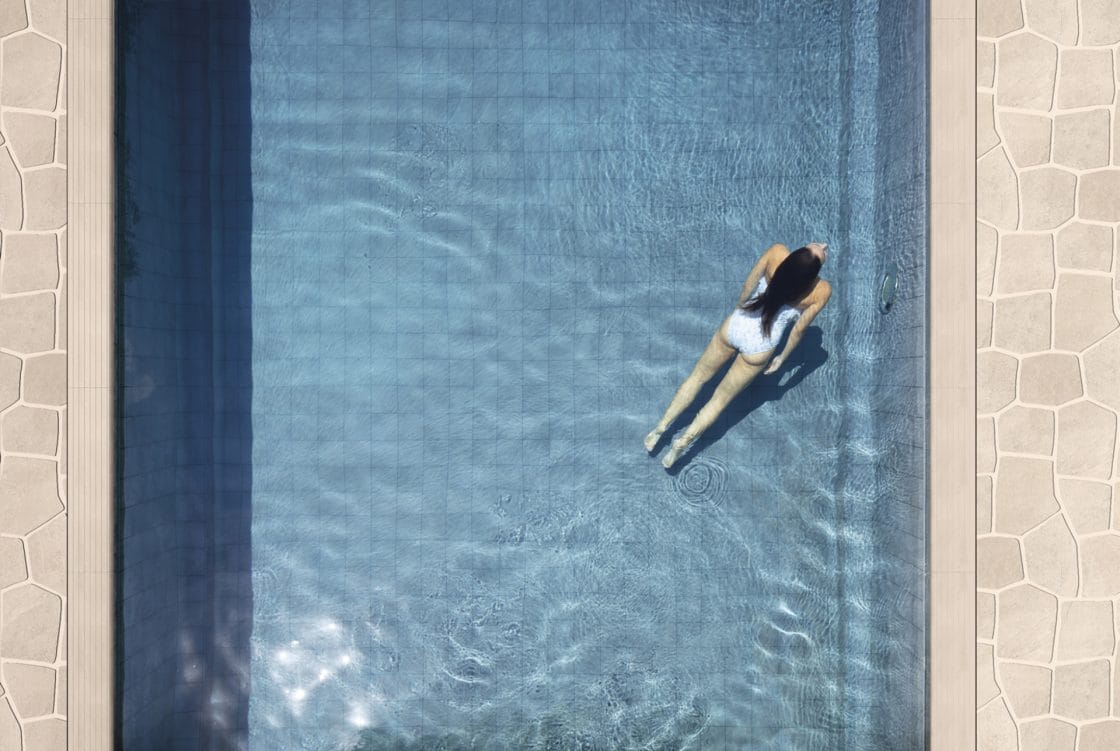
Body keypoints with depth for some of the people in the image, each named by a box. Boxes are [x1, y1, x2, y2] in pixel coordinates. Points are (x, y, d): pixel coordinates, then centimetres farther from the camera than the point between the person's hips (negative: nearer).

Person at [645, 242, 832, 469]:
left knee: (698, 376, 24)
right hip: (757, 349, -2)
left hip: (735, 326, 2)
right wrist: (782, 358, 6)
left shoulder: (776, 252, -21)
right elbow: (799, 330, -11)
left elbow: (748, 284, -5)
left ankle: (661, 427, 27)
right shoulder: (822, 291, -24)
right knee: (720, 399, 19)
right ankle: (681, 445, 22)